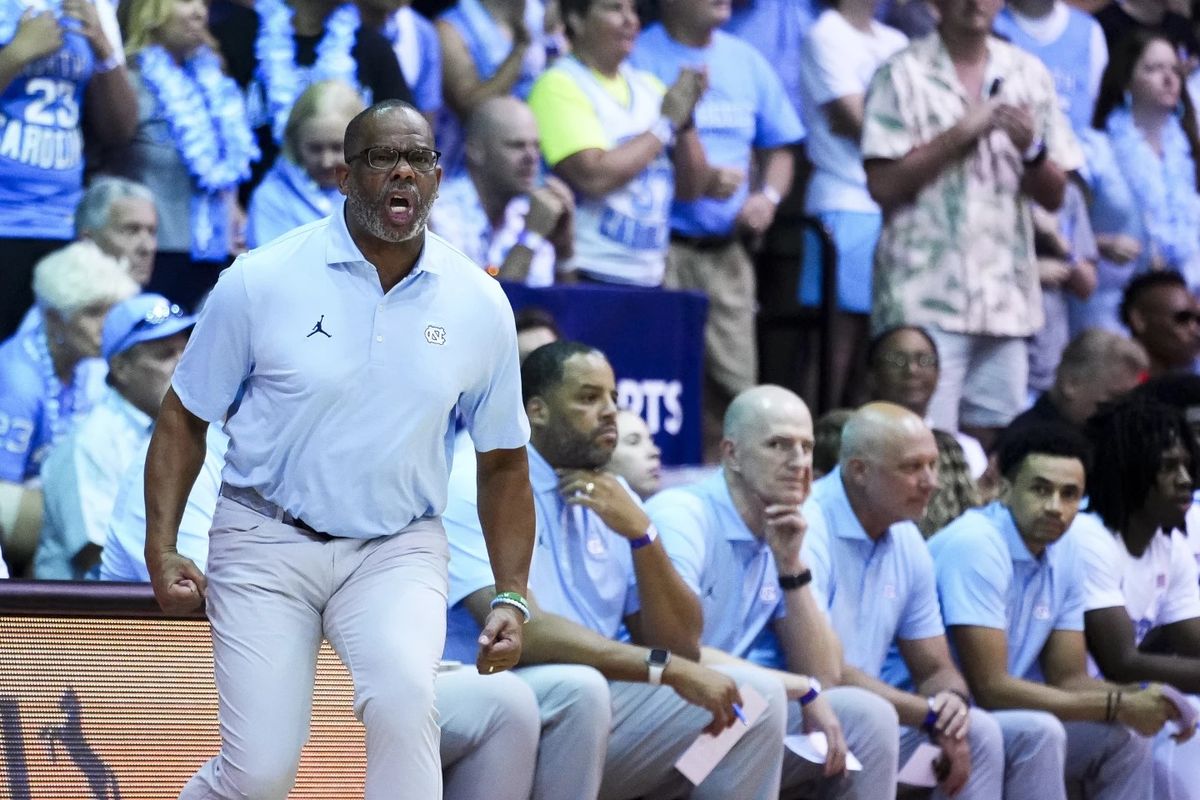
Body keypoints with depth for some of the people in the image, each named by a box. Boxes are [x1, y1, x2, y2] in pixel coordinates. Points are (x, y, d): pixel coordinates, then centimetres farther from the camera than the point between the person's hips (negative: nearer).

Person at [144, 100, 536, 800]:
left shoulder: (480, 305, 0)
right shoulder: (261, 281, -7)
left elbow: (502, 463, 11)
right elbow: (184, 421, 3)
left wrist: (512, 598, 3)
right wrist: (161, 552, -5)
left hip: (398, 550, 1)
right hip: (266, 542, -1)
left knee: (403, 695, -31)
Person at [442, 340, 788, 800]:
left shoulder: (613, 500, 11)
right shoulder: (478, 487, -10)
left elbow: (681, 646, 6)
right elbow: (519, 632, -24)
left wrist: (640, 532, -9)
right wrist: (667, 669, -26)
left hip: (594, 714, 7)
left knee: (755, 694, -4)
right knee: (577, 688, -36)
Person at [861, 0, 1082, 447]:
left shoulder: (1029, 75, 12)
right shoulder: (903, 74, 0)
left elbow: (1054, 196, 13)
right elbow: (883, 185, -8)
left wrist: (1032, 149, -8)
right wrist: (963, 132, -11)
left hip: (1006, 300, 4)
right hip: (924, 297, -4)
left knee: (989, 447, 3)